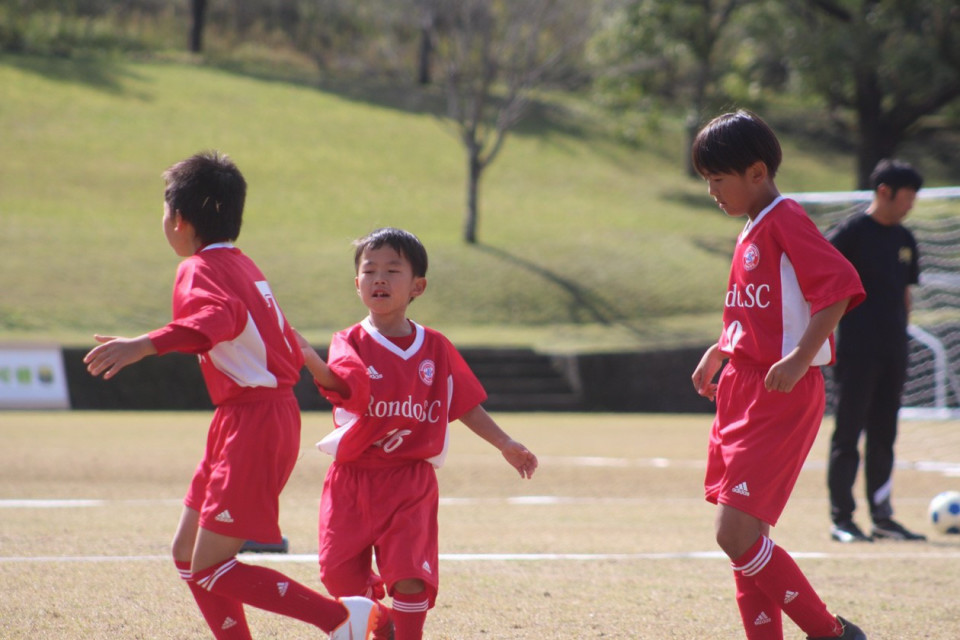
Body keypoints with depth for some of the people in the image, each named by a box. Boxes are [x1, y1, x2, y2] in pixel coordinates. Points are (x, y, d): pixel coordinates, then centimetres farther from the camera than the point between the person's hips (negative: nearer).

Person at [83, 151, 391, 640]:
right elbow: (293, 356, 22)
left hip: (252, 425, -10)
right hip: (274, 412, 10)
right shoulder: (243, 266, 17)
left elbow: (222, 316, -36)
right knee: (188, 555, 13)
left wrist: (147, 344, -48)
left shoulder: (200, 268, -11)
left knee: (211, 570, -9)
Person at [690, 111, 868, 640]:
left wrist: (801, 357, -31)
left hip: (781, 398, -10)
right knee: (742, 536, 8)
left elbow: (840, 285, -24)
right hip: (741, 390, 10)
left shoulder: (785, 221, -12)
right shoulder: (750, 233, 17)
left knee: (735, 533, -15)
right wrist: (720, 352, 23)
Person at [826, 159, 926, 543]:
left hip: (892, 353, 7)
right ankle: (841, 519, 0)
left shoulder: (904, 239, 13)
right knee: (848, 435, -3)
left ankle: (882, 517, 14)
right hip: (856, 352, -7)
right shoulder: (849, 234, -8)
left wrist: (901, 344, 18)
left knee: (883, 436, 9)